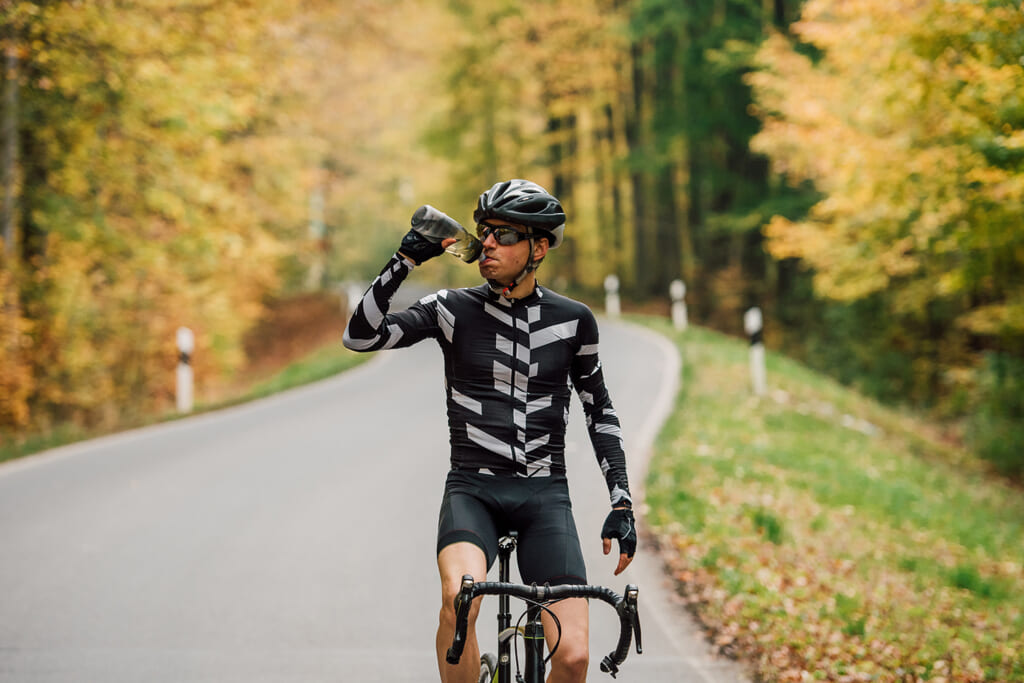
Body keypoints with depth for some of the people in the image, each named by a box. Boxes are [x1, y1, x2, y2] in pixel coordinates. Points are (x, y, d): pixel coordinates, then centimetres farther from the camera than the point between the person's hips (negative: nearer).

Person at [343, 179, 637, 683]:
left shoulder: (572, 320, 4)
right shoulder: (455, 309, 1)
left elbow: (599, 409, 14)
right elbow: (360, 336, -9)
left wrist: (621, 503, 8)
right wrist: (406, 259, -17)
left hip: (545, 495, 1)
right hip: (472, 490, -1)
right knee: (459, 597, -34)